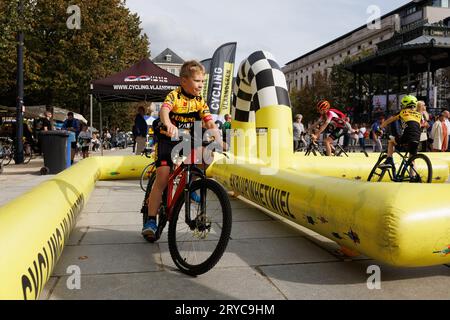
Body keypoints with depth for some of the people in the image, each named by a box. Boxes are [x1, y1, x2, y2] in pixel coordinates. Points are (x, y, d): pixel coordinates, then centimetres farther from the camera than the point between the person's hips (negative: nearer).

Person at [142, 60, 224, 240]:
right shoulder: (174, 96, -15)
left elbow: (210, 123, -11)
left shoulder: (200, 101, -2)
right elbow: (164, 110, -36)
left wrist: (218, 137, -30)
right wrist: (168, 125, -57)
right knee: (163, 176, -17)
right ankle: (151, 220, -11)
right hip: (167, 139, -5)